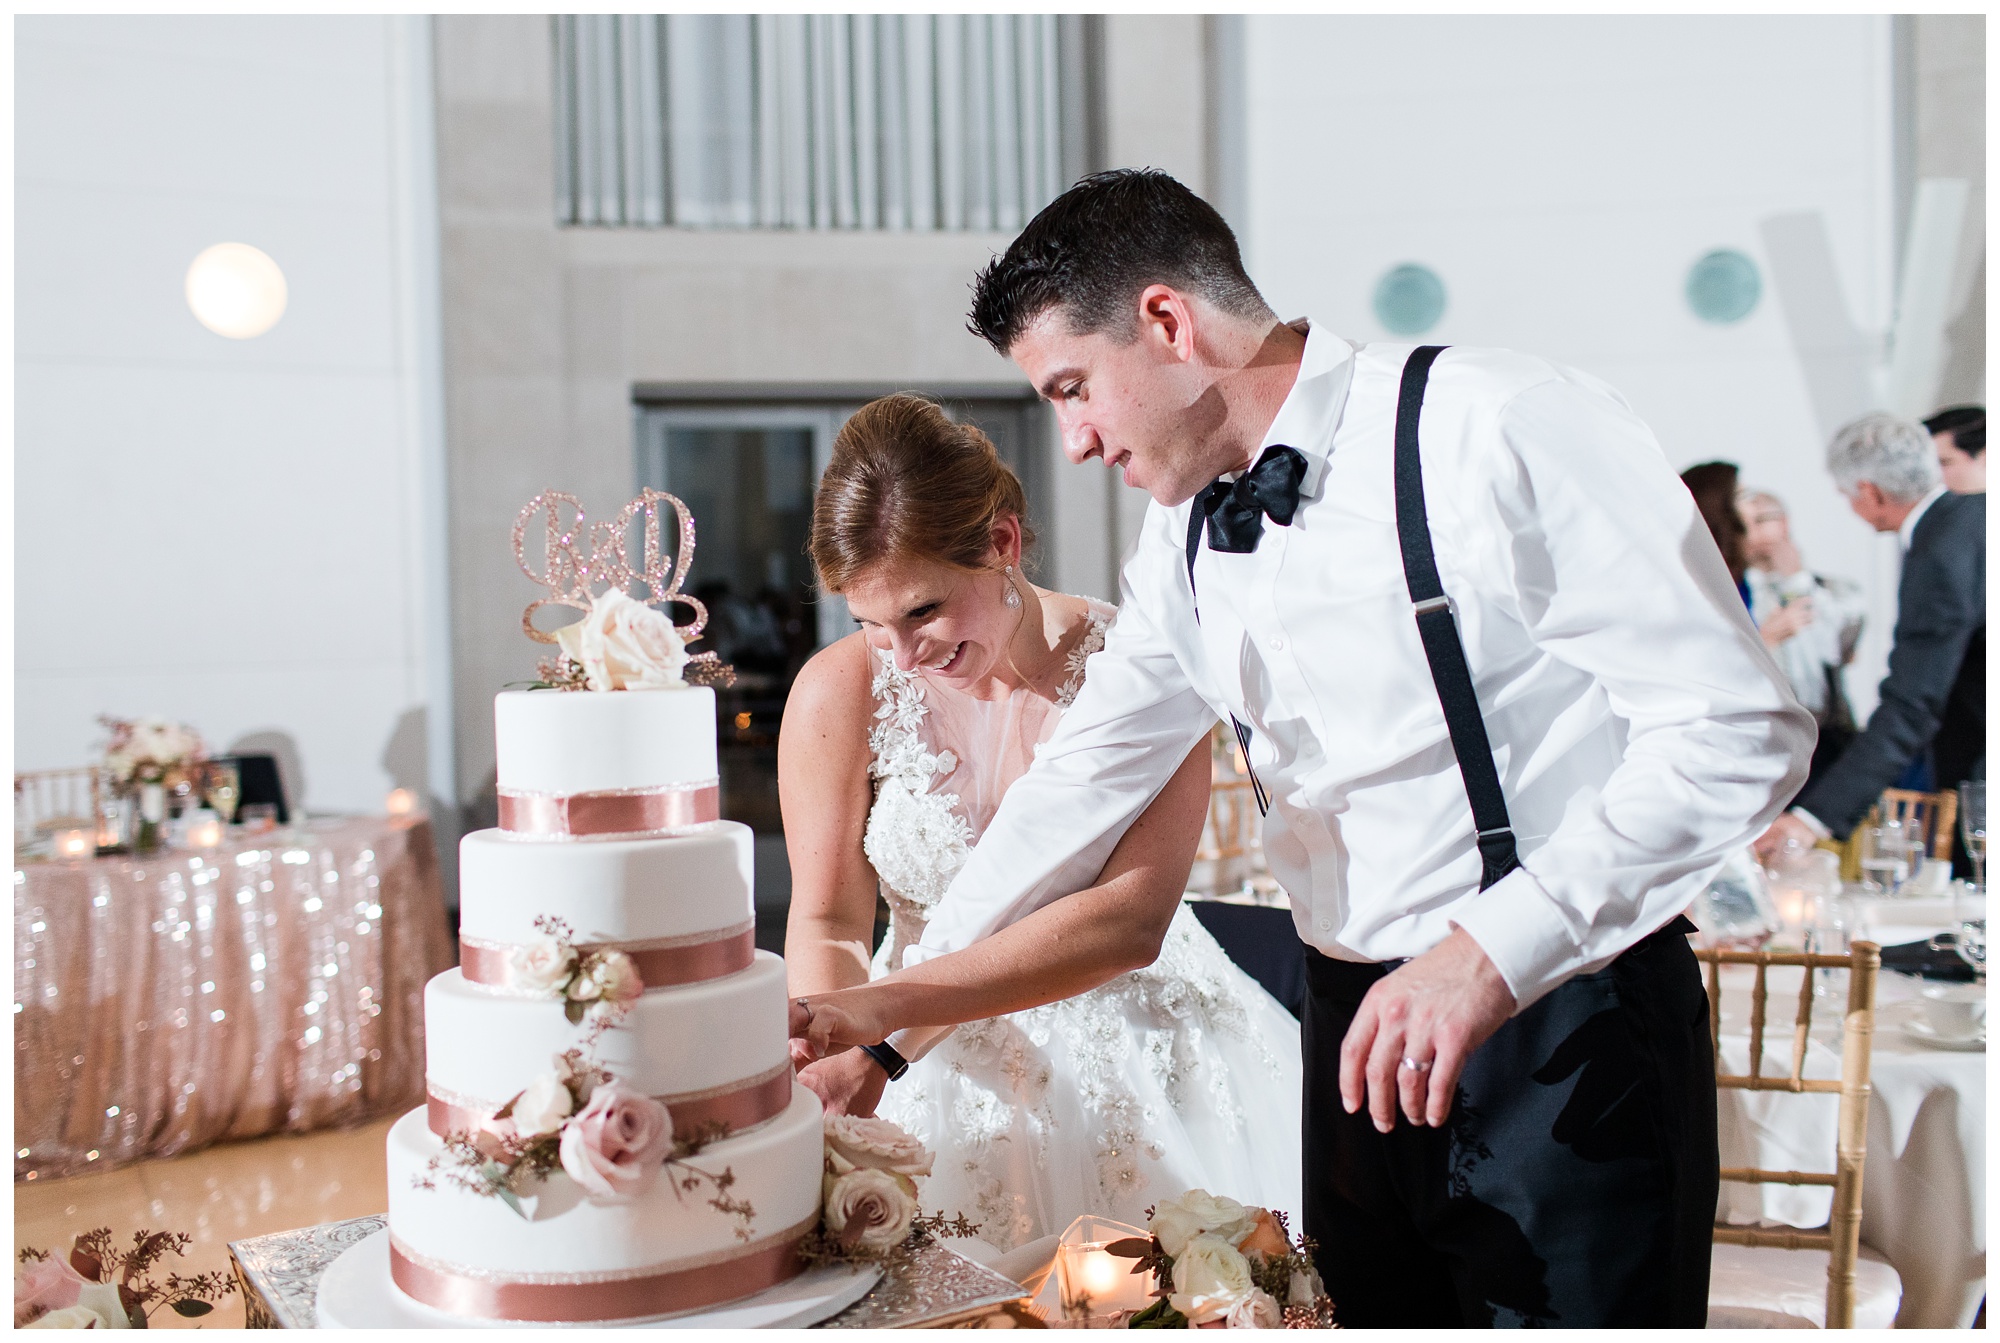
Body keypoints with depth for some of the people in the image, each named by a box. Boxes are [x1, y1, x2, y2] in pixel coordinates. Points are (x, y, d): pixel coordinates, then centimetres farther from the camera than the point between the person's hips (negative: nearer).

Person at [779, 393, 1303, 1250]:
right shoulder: (840, 690, -8)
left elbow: (1131, 921, -22)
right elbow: (826, 922, -3)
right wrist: (832, 1057, -25)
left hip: (1131, 1045, -1)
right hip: (941, 1071, 2)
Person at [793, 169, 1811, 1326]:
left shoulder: (1501, 430, -16)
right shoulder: (1186, 538, 5)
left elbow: (1740, 729, -18)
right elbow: (1081, 786, 11)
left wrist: (1487, 953, -24)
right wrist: (894, 1010, 8)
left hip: (1561, 1026, -6)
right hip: (1364, 1036, 6)